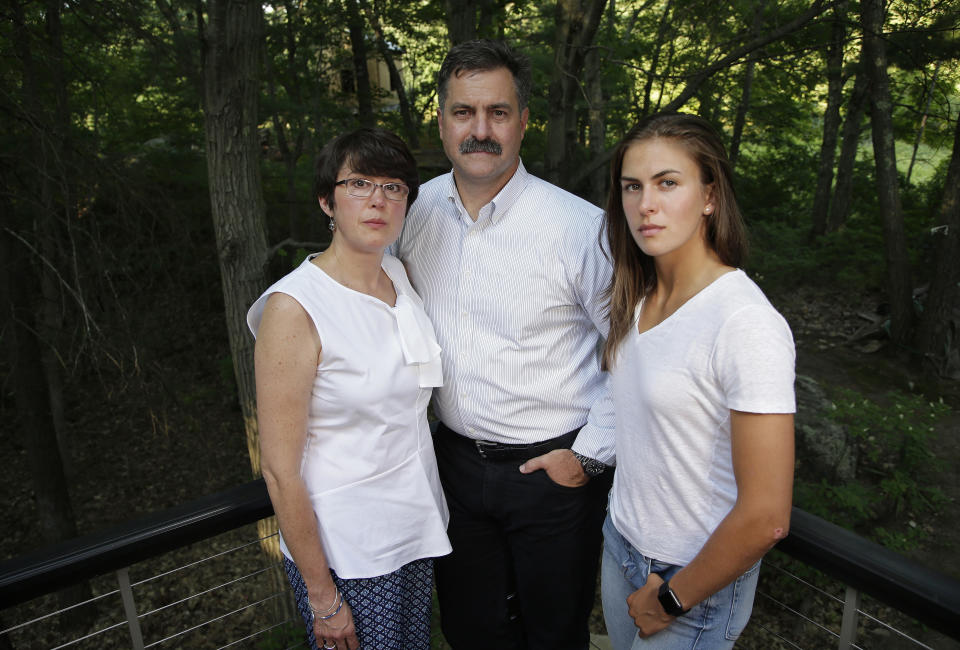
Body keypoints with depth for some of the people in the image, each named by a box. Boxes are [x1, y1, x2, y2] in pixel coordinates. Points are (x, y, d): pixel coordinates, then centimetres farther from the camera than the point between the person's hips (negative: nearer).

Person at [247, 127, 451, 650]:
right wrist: (322, 597, -13)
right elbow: (280, 470, -18)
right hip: (345, 551, -6)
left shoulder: (399, 275, 1)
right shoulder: (294, 307, -20)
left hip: (416, 526, 6)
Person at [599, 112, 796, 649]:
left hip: (697, 575, -6)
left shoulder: (748, 325, -26)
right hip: (621, 543, 7)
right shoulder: (638, 299, -2)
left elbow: (766, 519, -24)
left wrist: (672, 600, -13)